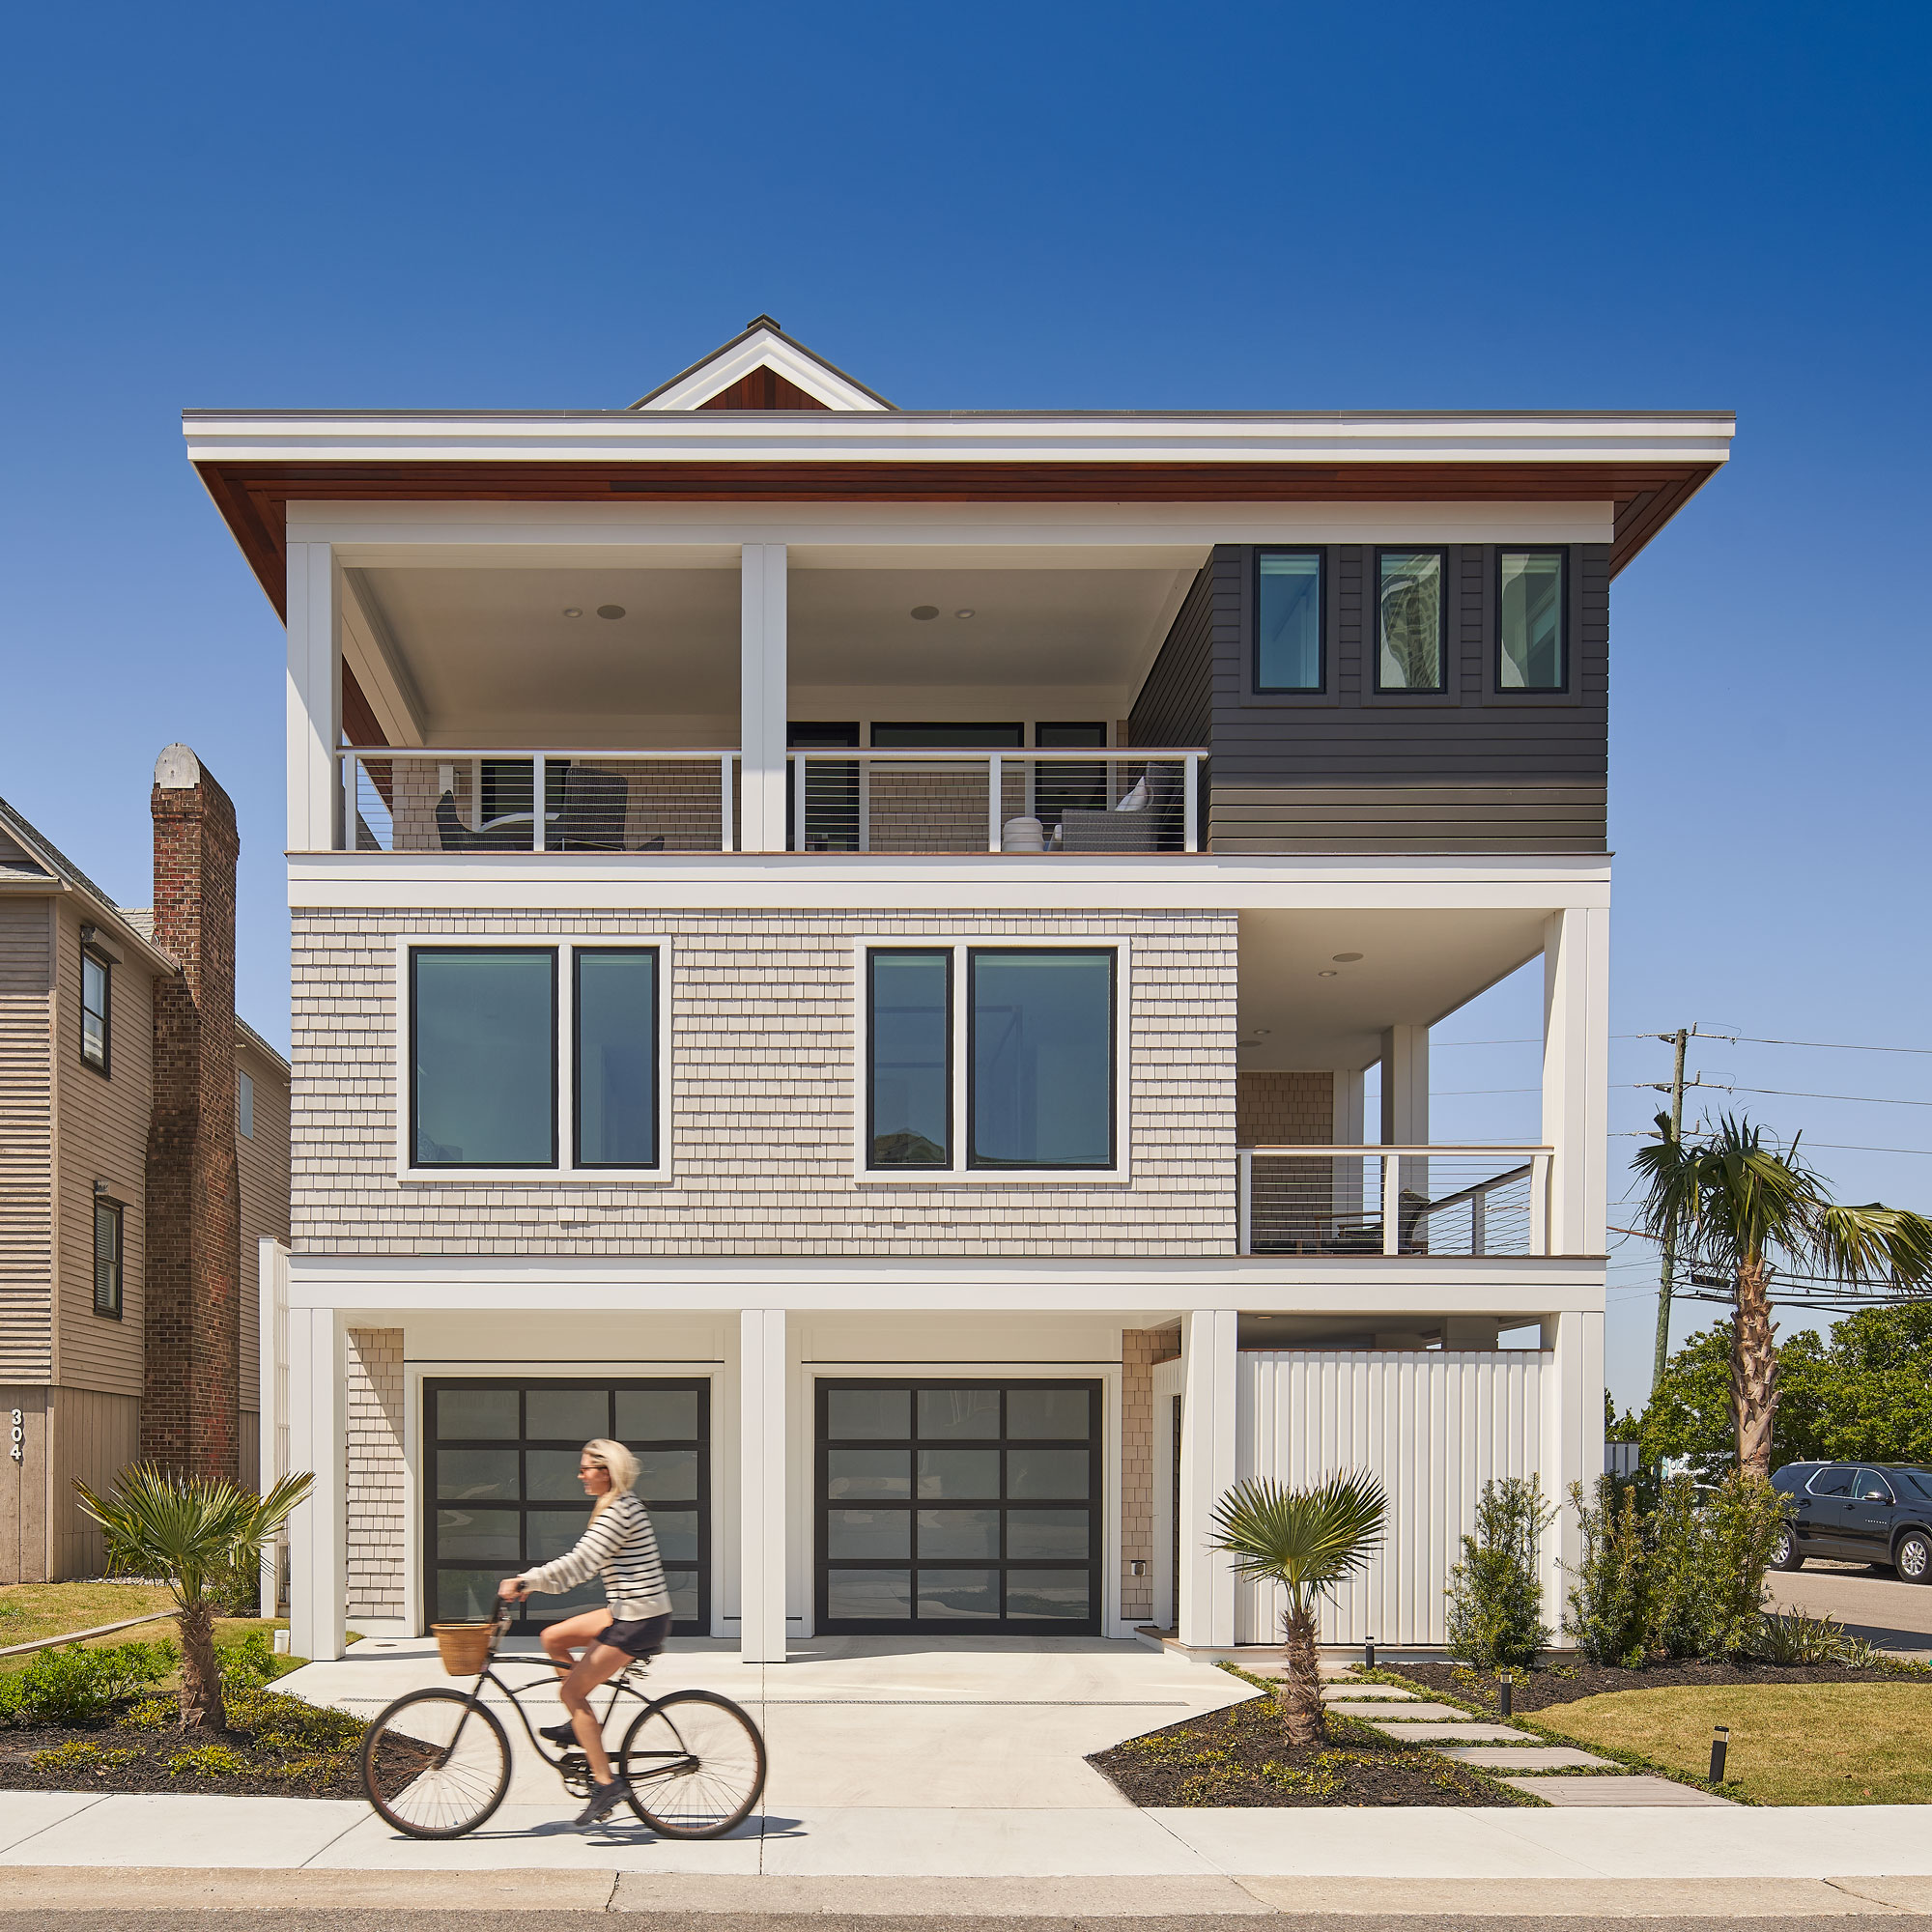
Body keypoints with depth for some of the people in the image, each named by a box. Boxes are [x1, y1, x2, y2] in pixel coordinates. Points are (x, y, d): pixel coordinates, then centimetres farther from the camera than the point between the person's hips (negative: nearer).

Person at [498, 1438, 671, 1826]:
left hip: (638, 1621, -10)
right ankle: (581, 1724, 21)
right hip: (629, 1614, 10)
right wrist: (531, 1582, 13)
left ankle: (606, 1784, -7)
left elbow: (579, 1565, -23)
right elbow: (583, 1564, 18)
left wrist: (524, 1582, -21)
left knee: (572, 1691, -6)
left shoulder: (618, 1513, -17)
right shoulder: (622, 1507, 14)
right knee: (553, 1638, 15)